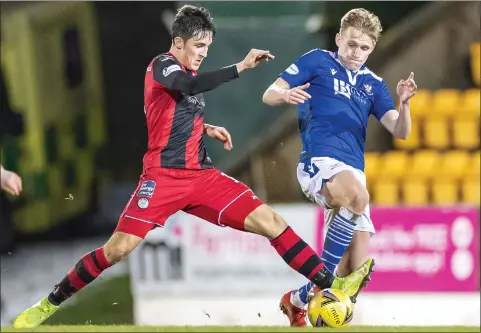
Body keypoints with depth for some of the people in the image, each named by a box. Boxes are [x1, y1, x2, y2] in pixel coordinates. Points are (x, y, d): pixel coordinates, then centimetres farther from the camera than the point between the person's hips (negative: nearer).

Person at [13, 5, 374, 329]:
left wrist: (206, 129, 15)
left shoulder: (188, 74, 16)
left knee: (270, 221, -6)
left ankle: (330, 285, -8)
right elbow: (189, 85, -30)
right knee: (119, 249, -15)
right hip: (164, 175, -7)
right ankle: (51, 304, 0)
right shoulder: (162, 65, -7)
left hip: (202, 175, 7)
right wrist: (241, 67, -33)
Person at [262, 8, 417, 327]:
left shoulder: (373, 85, 17)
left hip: (354, 171, 6)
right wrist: (286, 95, -23)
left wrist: (404, 103, -15)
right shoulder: (318, 61, 5)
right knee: (357, 194, -39)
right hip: (319, 160, -6)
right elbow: (269, 95, 1)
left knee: (359, 264, -1)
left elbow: (401, 131, 6)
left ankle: (299, 300, 21)